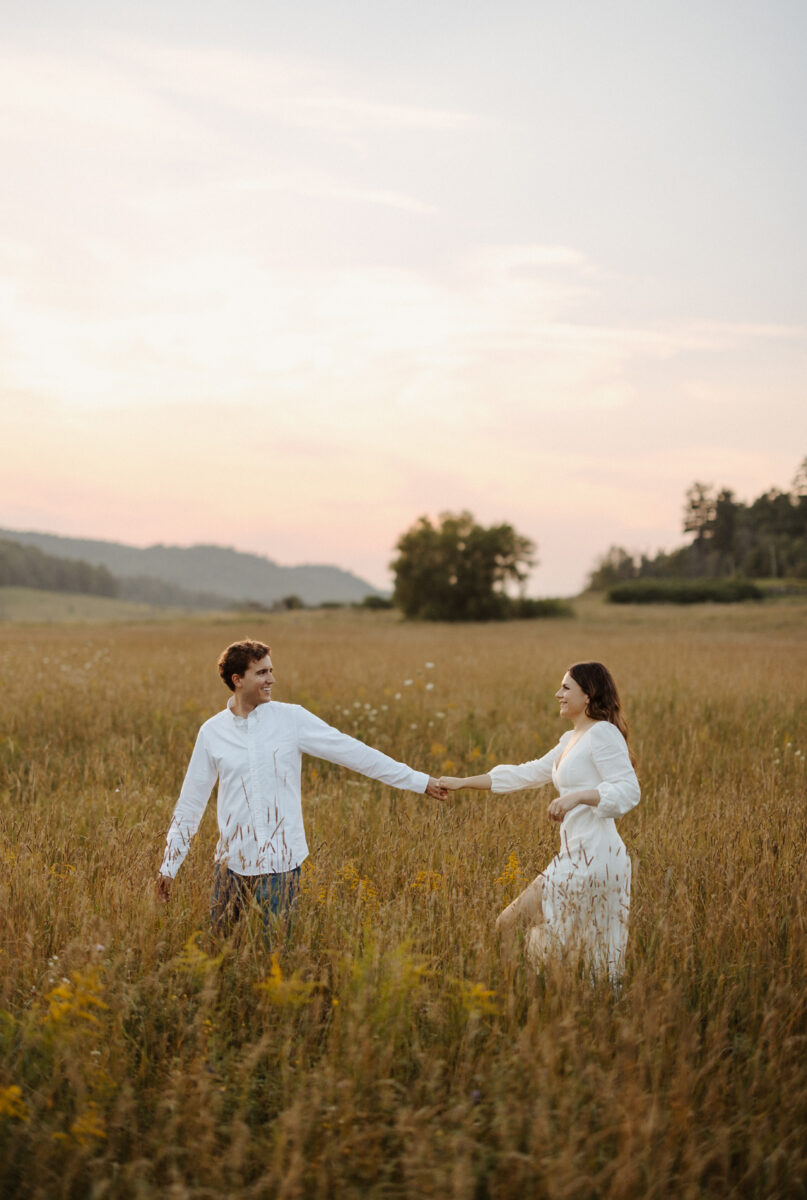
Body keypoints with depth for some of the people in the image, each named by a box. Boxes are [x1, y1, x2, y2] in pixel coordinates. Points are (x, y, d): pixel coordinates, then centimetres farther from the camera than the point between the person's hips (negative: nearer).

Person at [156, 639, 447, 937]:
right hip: (231, 864, 2)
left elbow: (354, 752, -4)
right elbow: (190, 802, 9)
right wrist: (169, 866, 8)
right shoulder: (212, 732, 2)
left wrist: (420, 781, -6)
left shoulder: (292, 718, -3)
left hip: (281, 863, -2)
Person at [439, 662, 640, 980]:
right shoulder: (571, 739, 19)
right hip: (580, 855, 9)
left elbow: (629, 791, -18)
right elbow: (529, 773, 24)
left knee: (510, 923, -6)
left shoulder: (603, 734, -9)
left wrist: (577, 796, -30)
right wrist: (464, 782, 24)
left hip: (592, 857, -9)